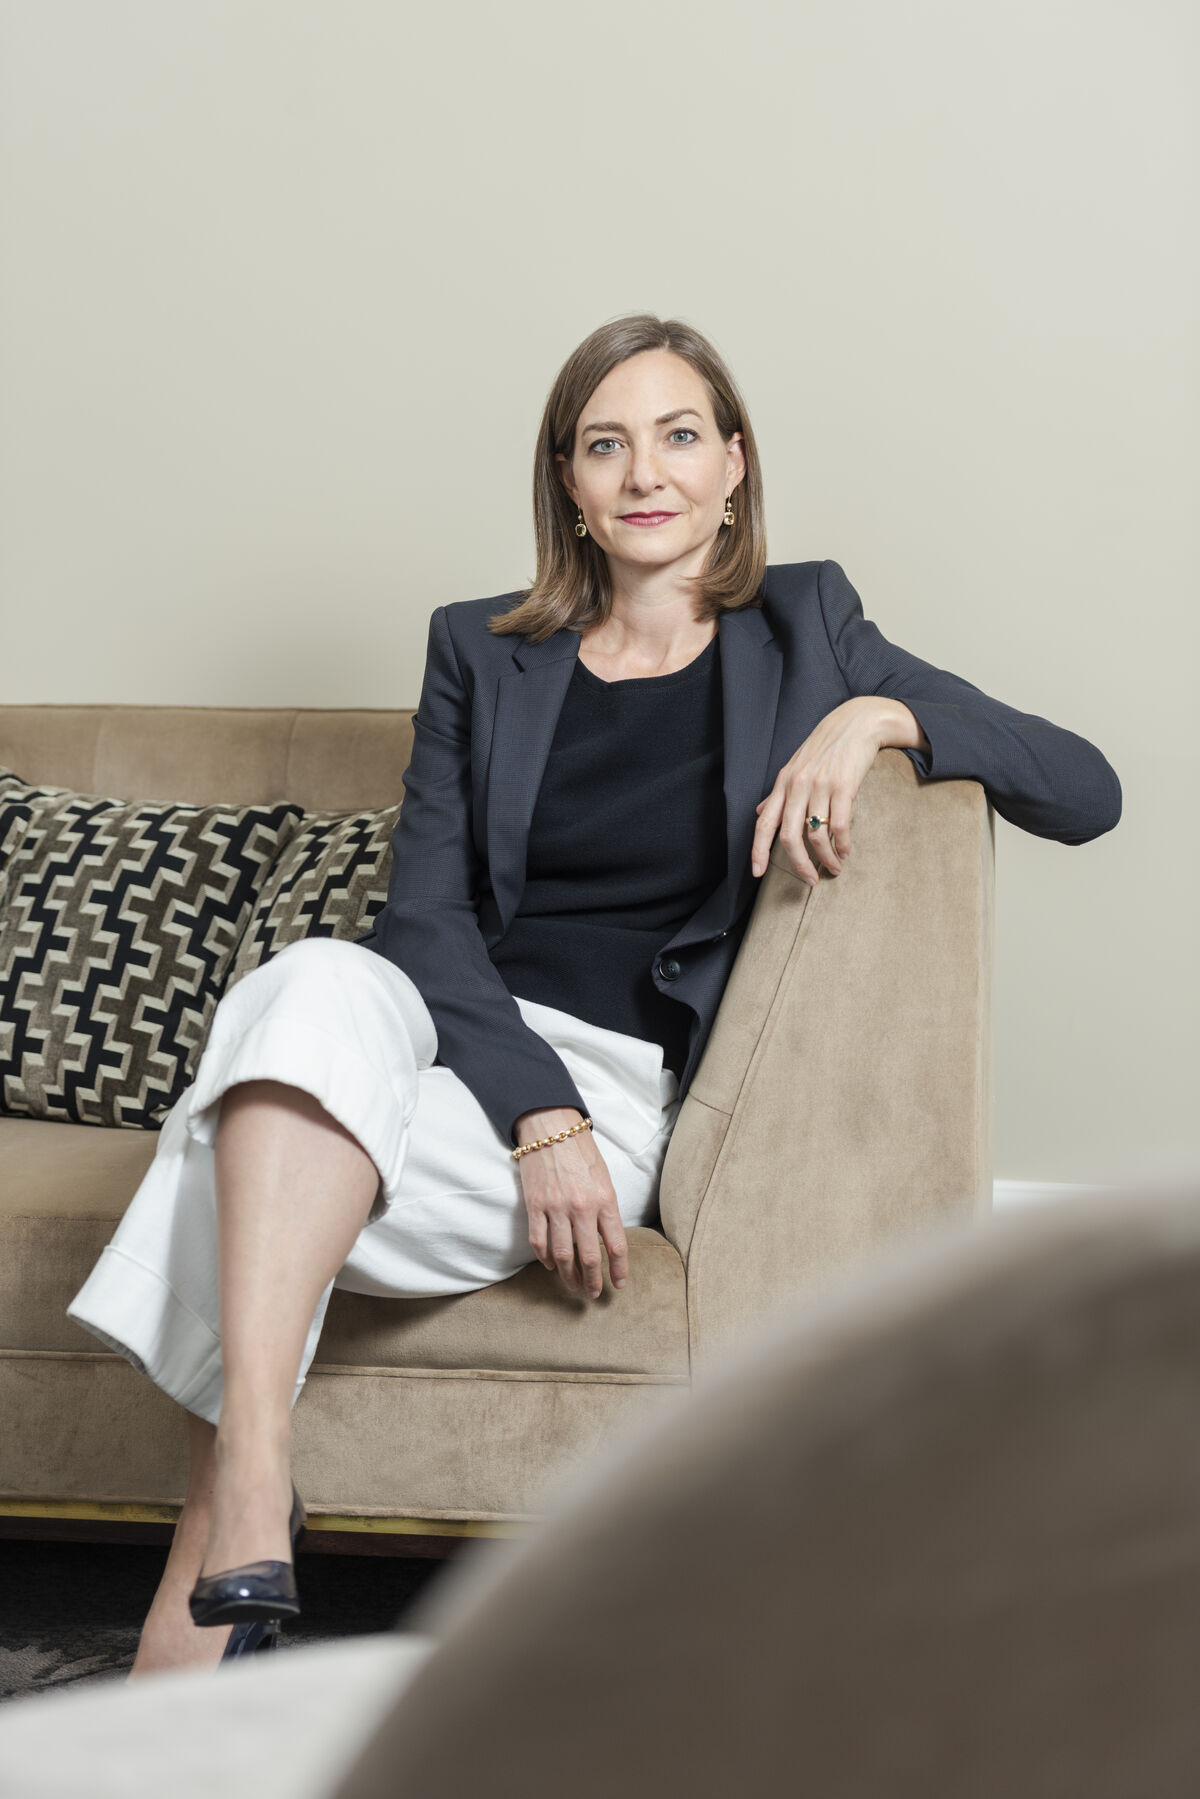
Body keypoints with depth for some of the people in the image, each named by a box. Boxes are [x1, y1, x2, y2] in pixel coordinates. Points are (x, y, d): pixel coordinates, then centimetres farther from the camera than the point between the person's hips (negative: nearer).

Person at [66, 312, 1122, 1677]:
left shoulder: (804, 632, 13)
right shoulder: (482, 653, 16)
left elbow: (1086, 794, 8)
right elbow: (427, 909, 3)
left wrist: (882, 714, -11)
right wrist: (539, 1112, -16)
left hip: (624, 1079, -2)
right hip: (444, 1033, 2)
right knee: (321, 983, -36)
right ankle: (245, 1528, -43)